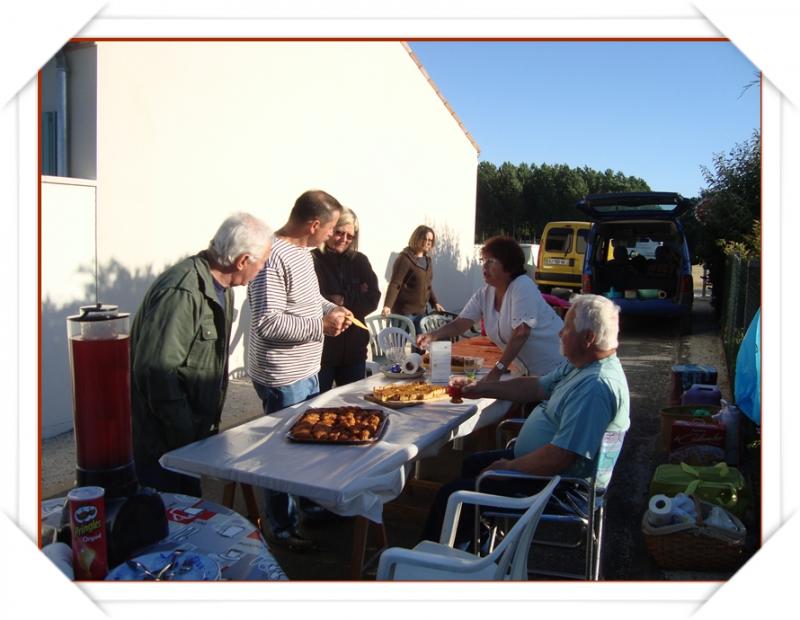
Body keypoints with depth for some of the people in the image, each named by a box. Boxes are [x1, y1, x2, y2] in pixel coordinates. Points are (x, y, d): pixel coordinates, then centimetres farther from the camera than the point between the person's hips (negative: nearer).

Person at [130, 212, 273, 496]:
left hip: (193, 433, 9)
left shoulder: (222, 288, 7)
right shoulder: (183, 292, -25)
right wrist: (187, 435, -21)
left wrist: (208, 425, 15)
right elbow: (156, 370, -30)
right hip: (163, 440, -9)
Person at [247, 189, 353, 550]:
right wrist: (321, 325, -23)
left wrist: (331, 308, 6)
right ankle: (284, 530, 26)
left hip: (306, 371, 10)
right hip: (282, 378, -10)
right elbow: (267, 323, -28)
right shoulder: (274, 257, -25)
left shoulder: (302, 250, 7)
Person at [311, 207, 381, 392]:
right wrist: (354, 299, -8)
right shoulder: (313, 260, -7)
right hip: (321, 348, -4)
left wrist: (342, 302, -11)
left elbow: (373, 299, 2)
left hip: (354, 349, 4)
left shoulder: (360, 261, 9)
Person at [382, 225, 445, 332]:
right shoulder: (405, 258, -11)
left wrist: (434, 303, 16)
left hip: (421, 312, 8)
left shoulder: (428, 260, 13)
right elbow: (394, 284, -19)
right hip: (404, 311, -7)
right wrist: (387, 305, -31)